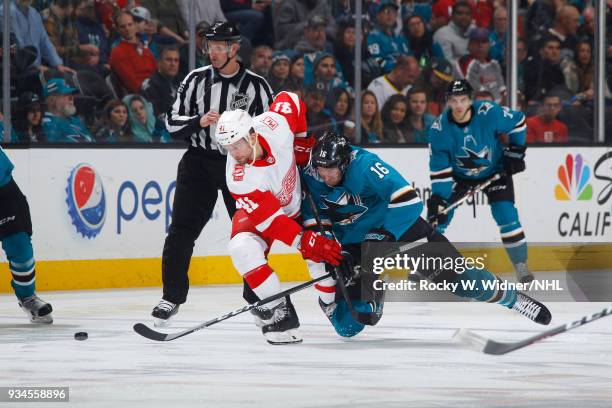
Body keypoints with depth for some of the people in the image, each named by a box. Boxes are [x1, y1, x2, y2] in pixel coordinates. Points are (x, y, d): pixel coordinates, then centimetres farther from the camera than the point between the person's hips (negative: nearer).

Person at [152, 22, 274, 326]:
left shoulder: (256, 86, -1)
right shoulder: (196, 80, 3)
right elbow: (172, 123, 1)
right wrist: (199, 121, -16)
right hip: (200, 162, 1)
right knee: (182, 230, -9)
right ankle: (172, 297, -4)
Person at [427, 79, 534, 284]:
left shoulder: (490, 113, -28)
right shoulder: (439, 129, -23)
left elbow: (518, 121, -8)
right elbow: (439, 168, -16)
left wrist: (515, 152, -8)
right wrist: (438, 197, -23)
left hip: (495, 171, -1)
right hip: (459, 175, 1)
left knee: (506, 213, -17)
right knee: (438, 215, -10)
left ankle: (520, 265, -3)